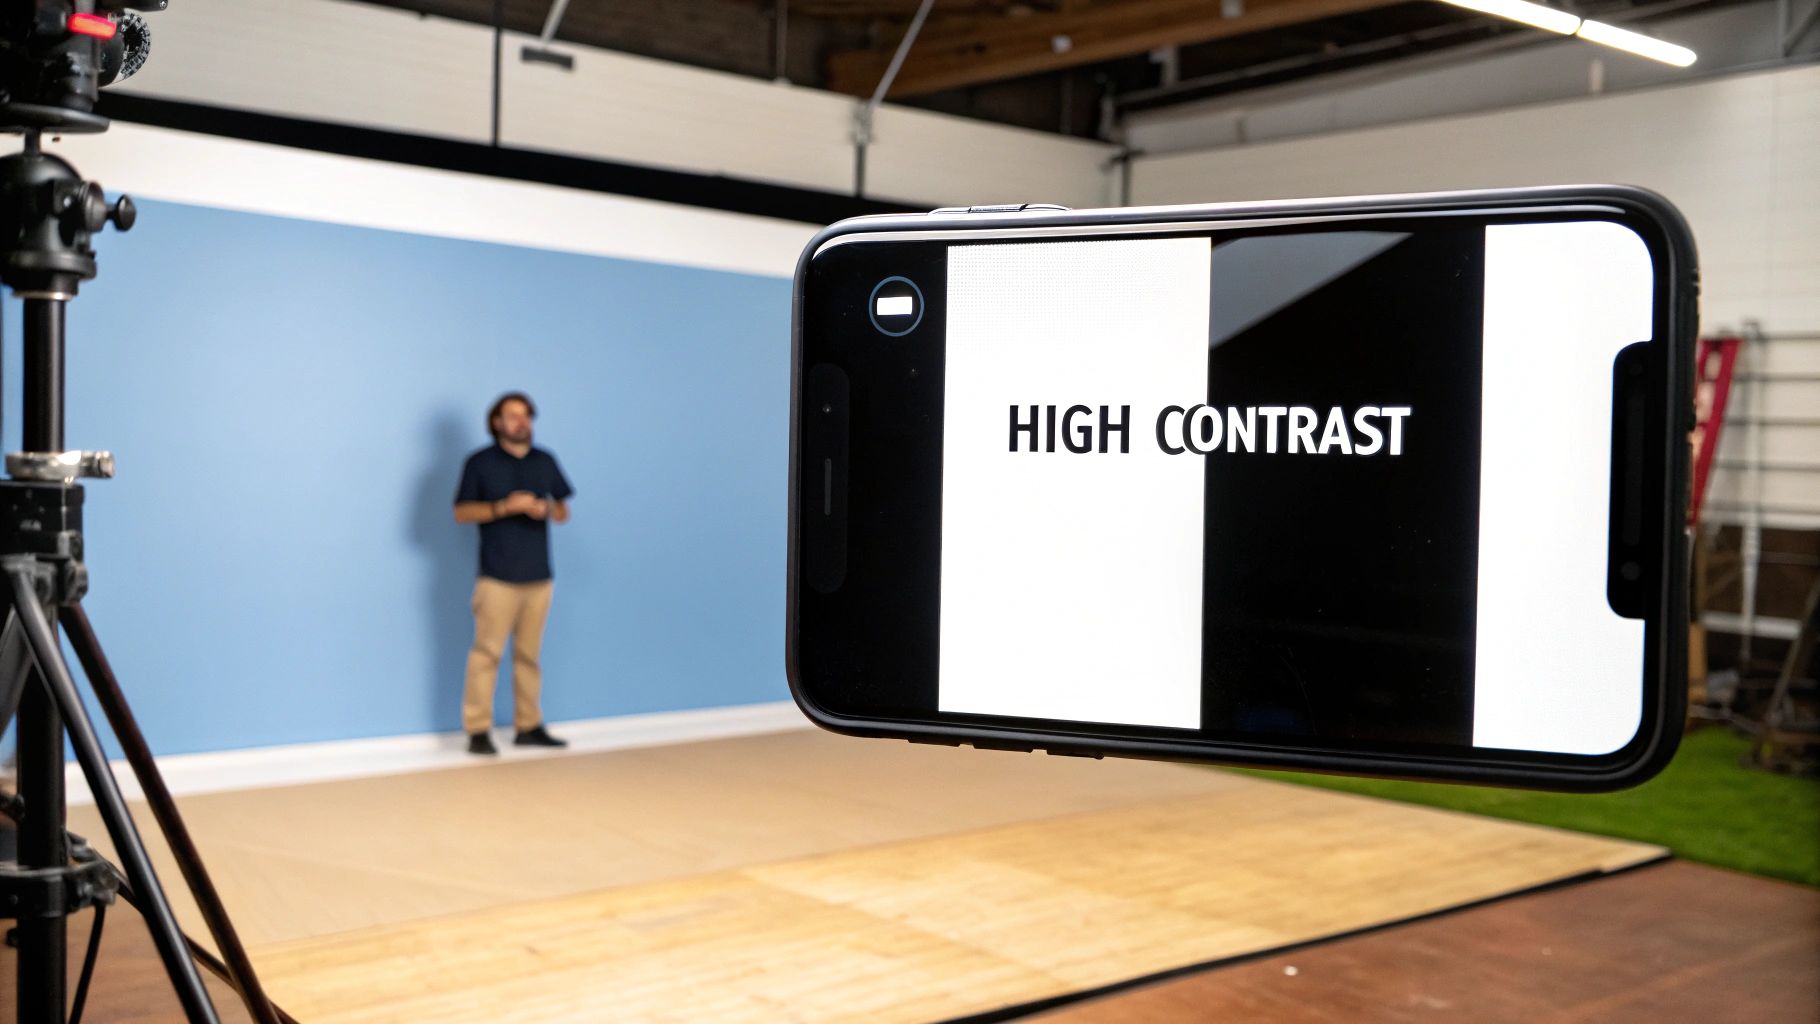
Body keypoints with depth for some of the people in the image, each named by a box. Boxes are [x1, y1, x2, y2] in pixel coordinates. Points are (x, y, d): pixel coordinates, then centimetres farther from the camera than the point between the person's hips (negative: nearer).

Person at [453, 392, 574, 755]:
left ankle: (529, 726, 14)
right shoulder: (480, 463, 0)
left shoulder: (545, 462, 12)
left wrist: (546, 509, -7)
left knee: (529, 654, 8)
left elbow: (563, 511, 16)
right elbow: (461, 512, -3)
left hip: (539, 576, 4)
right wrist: (503, 508, -16)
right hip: (497, 577, -4)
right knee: (487, 652, -7)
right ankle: (478, 731, -3)